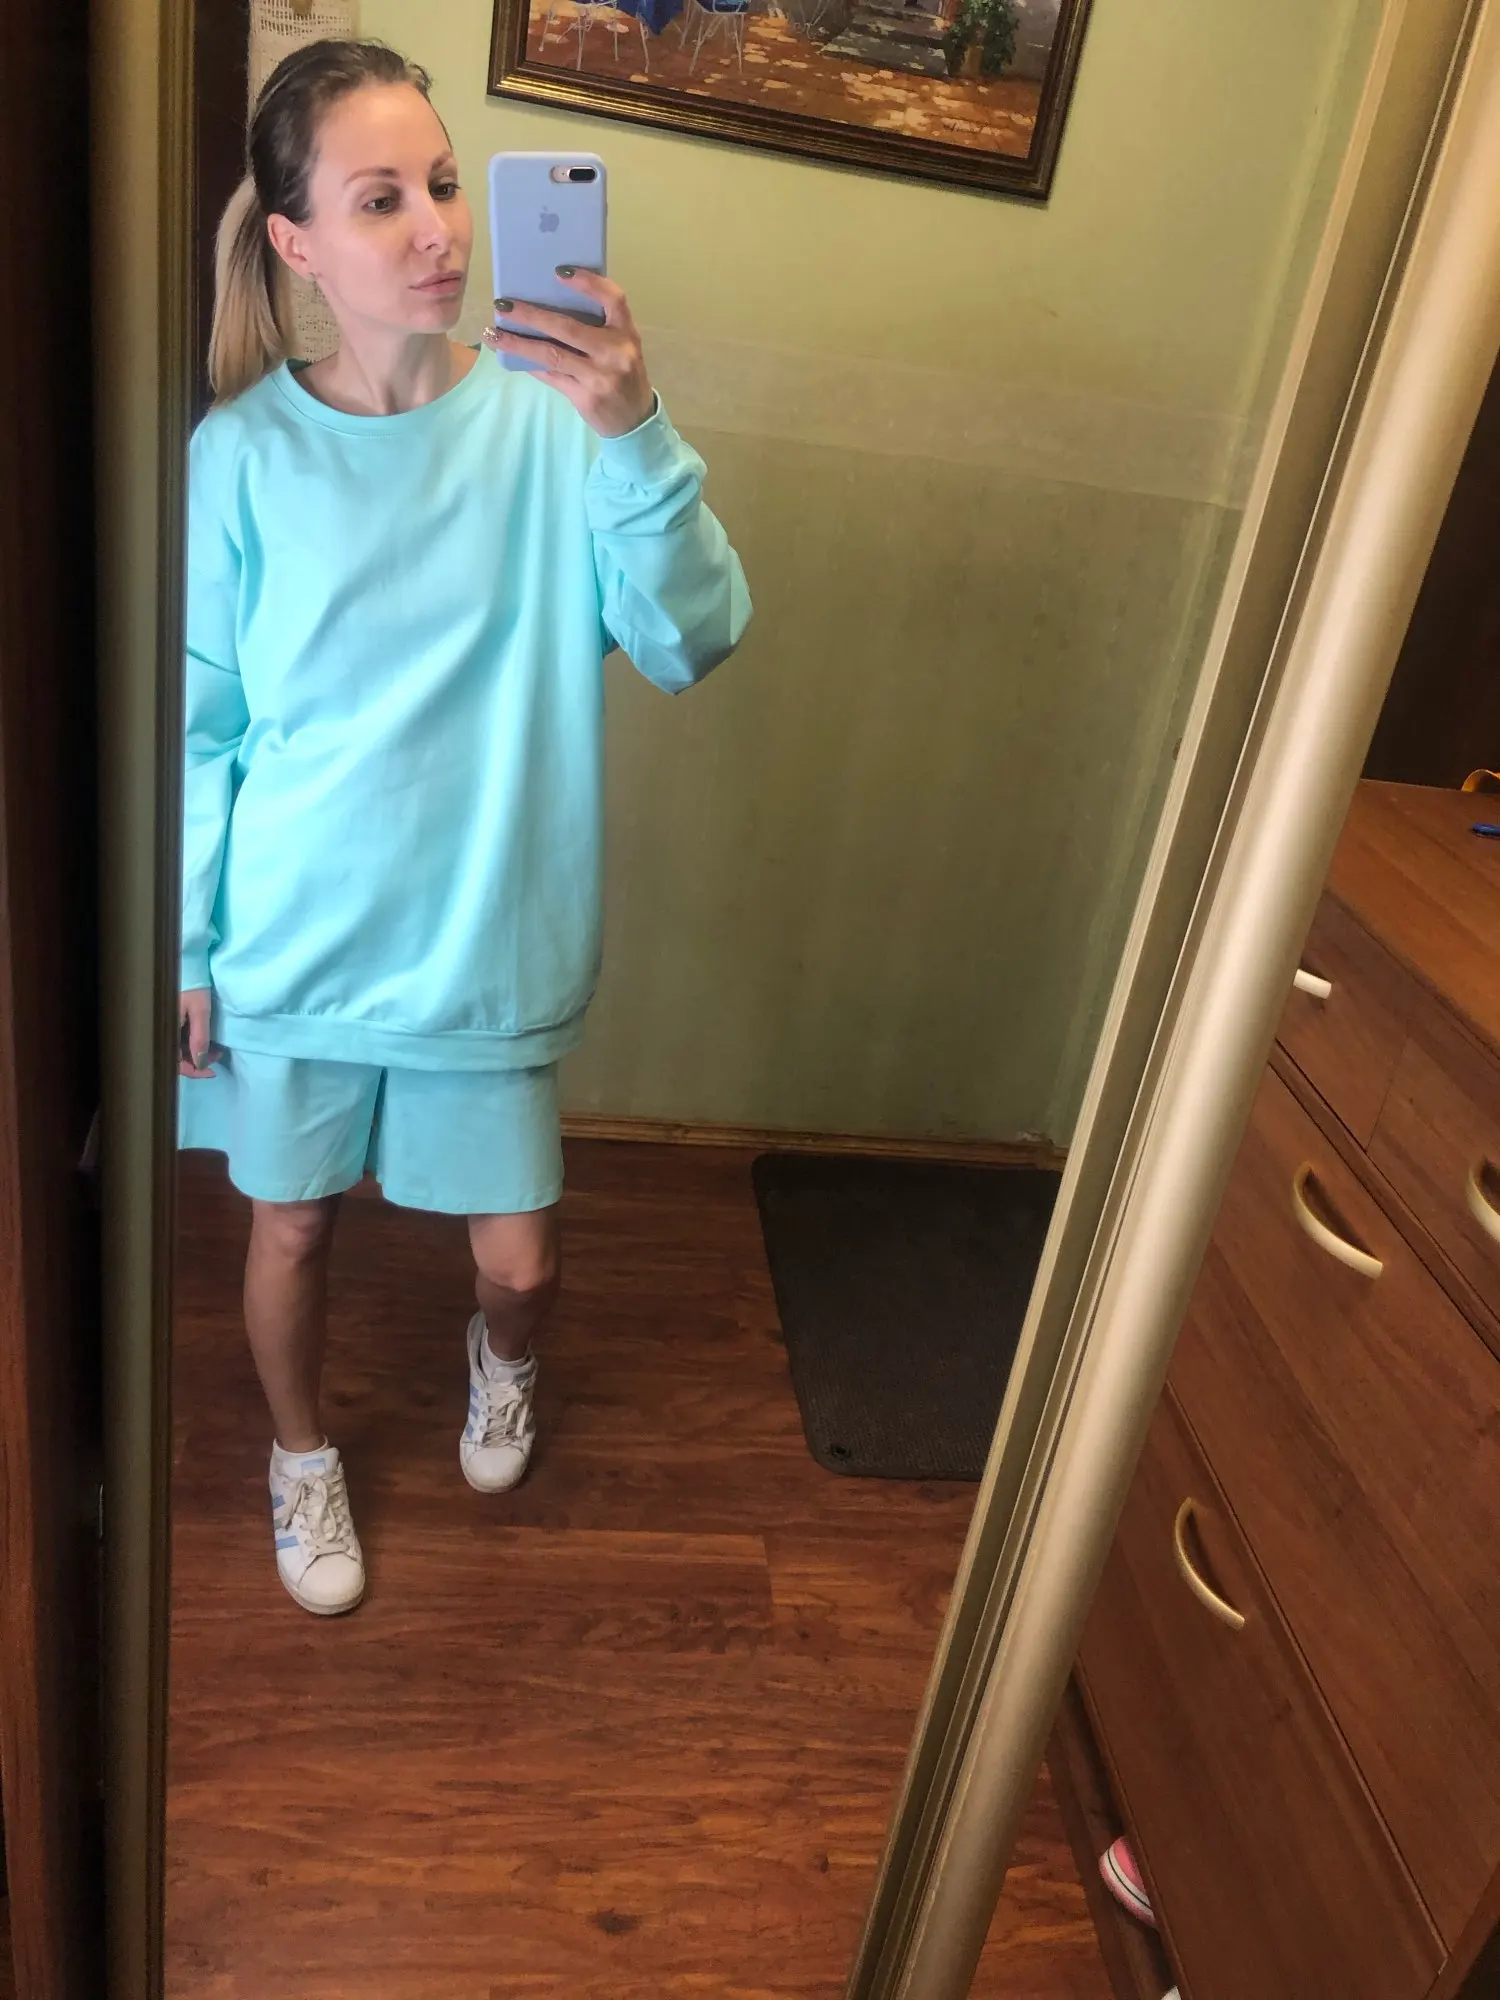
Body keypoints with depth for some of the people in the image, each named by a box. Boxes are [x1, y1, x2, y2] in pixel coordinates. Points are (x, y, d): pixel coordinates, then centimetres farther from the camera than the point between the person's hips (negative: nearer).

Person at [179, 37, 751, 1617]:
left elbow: (691, 642, -19)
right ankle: (300, 1454, 49)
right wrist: (180, 950, 0)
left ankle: (500, 1359, 51)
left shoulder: (550, 424, -10)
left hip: (490, 942, 0)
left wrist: (635, 436, -33)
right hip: (292, 943, 0)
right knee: (292, 1229, 18)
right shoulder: (240, 454, -9)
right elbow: (198, 727, -3)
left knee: (520, 1257, 12)